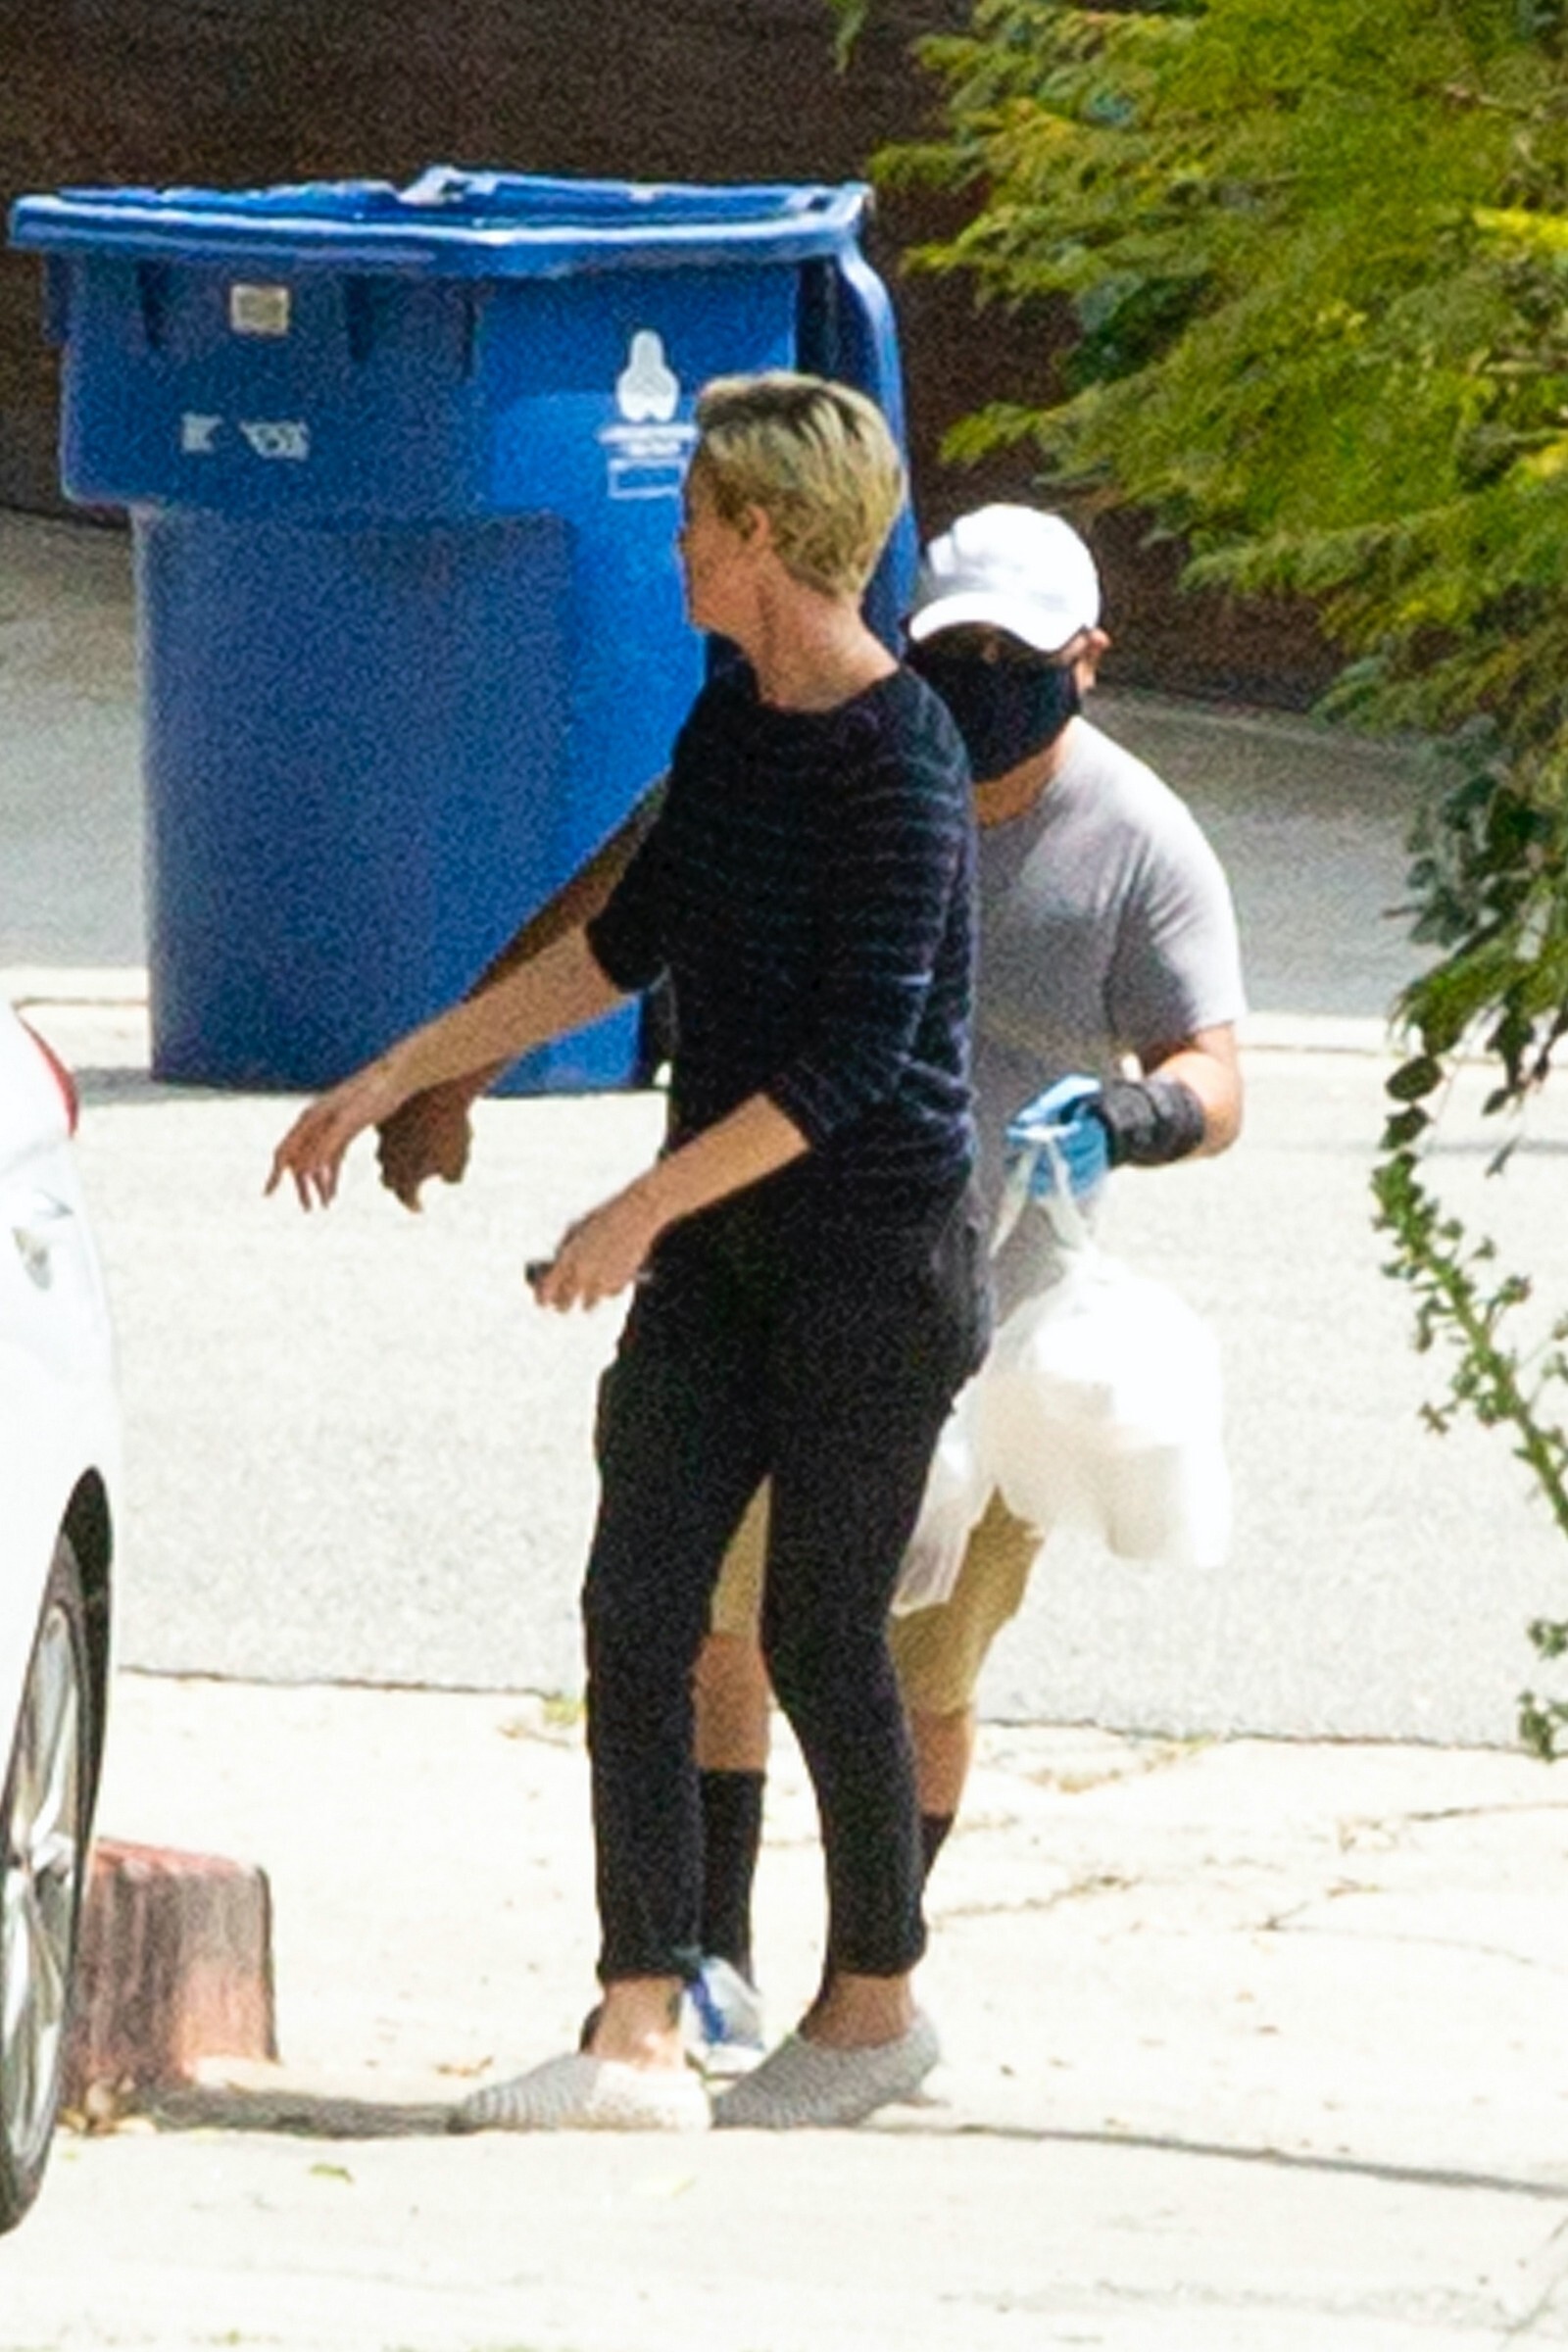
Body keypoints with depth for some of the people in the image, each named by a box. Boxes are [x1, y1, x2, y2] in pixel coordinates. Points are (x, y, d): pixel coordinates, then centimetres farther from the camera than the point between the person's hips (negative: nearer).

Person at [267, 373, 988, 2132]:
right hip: (719, 1248, 8)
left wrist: (646, 1209, -21)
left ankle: (876, 1999, 21)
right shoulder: (734, 715, 8)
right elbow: (627, 945, 19)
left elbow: (855, 1056, -21)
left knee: (819, 1635, 1)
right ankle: (639, 2034, -6)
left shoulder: (899, 767, -18)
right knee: (637, 1609, -3)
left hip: (877, 1252, -8)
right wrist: (396, 1080, 19)